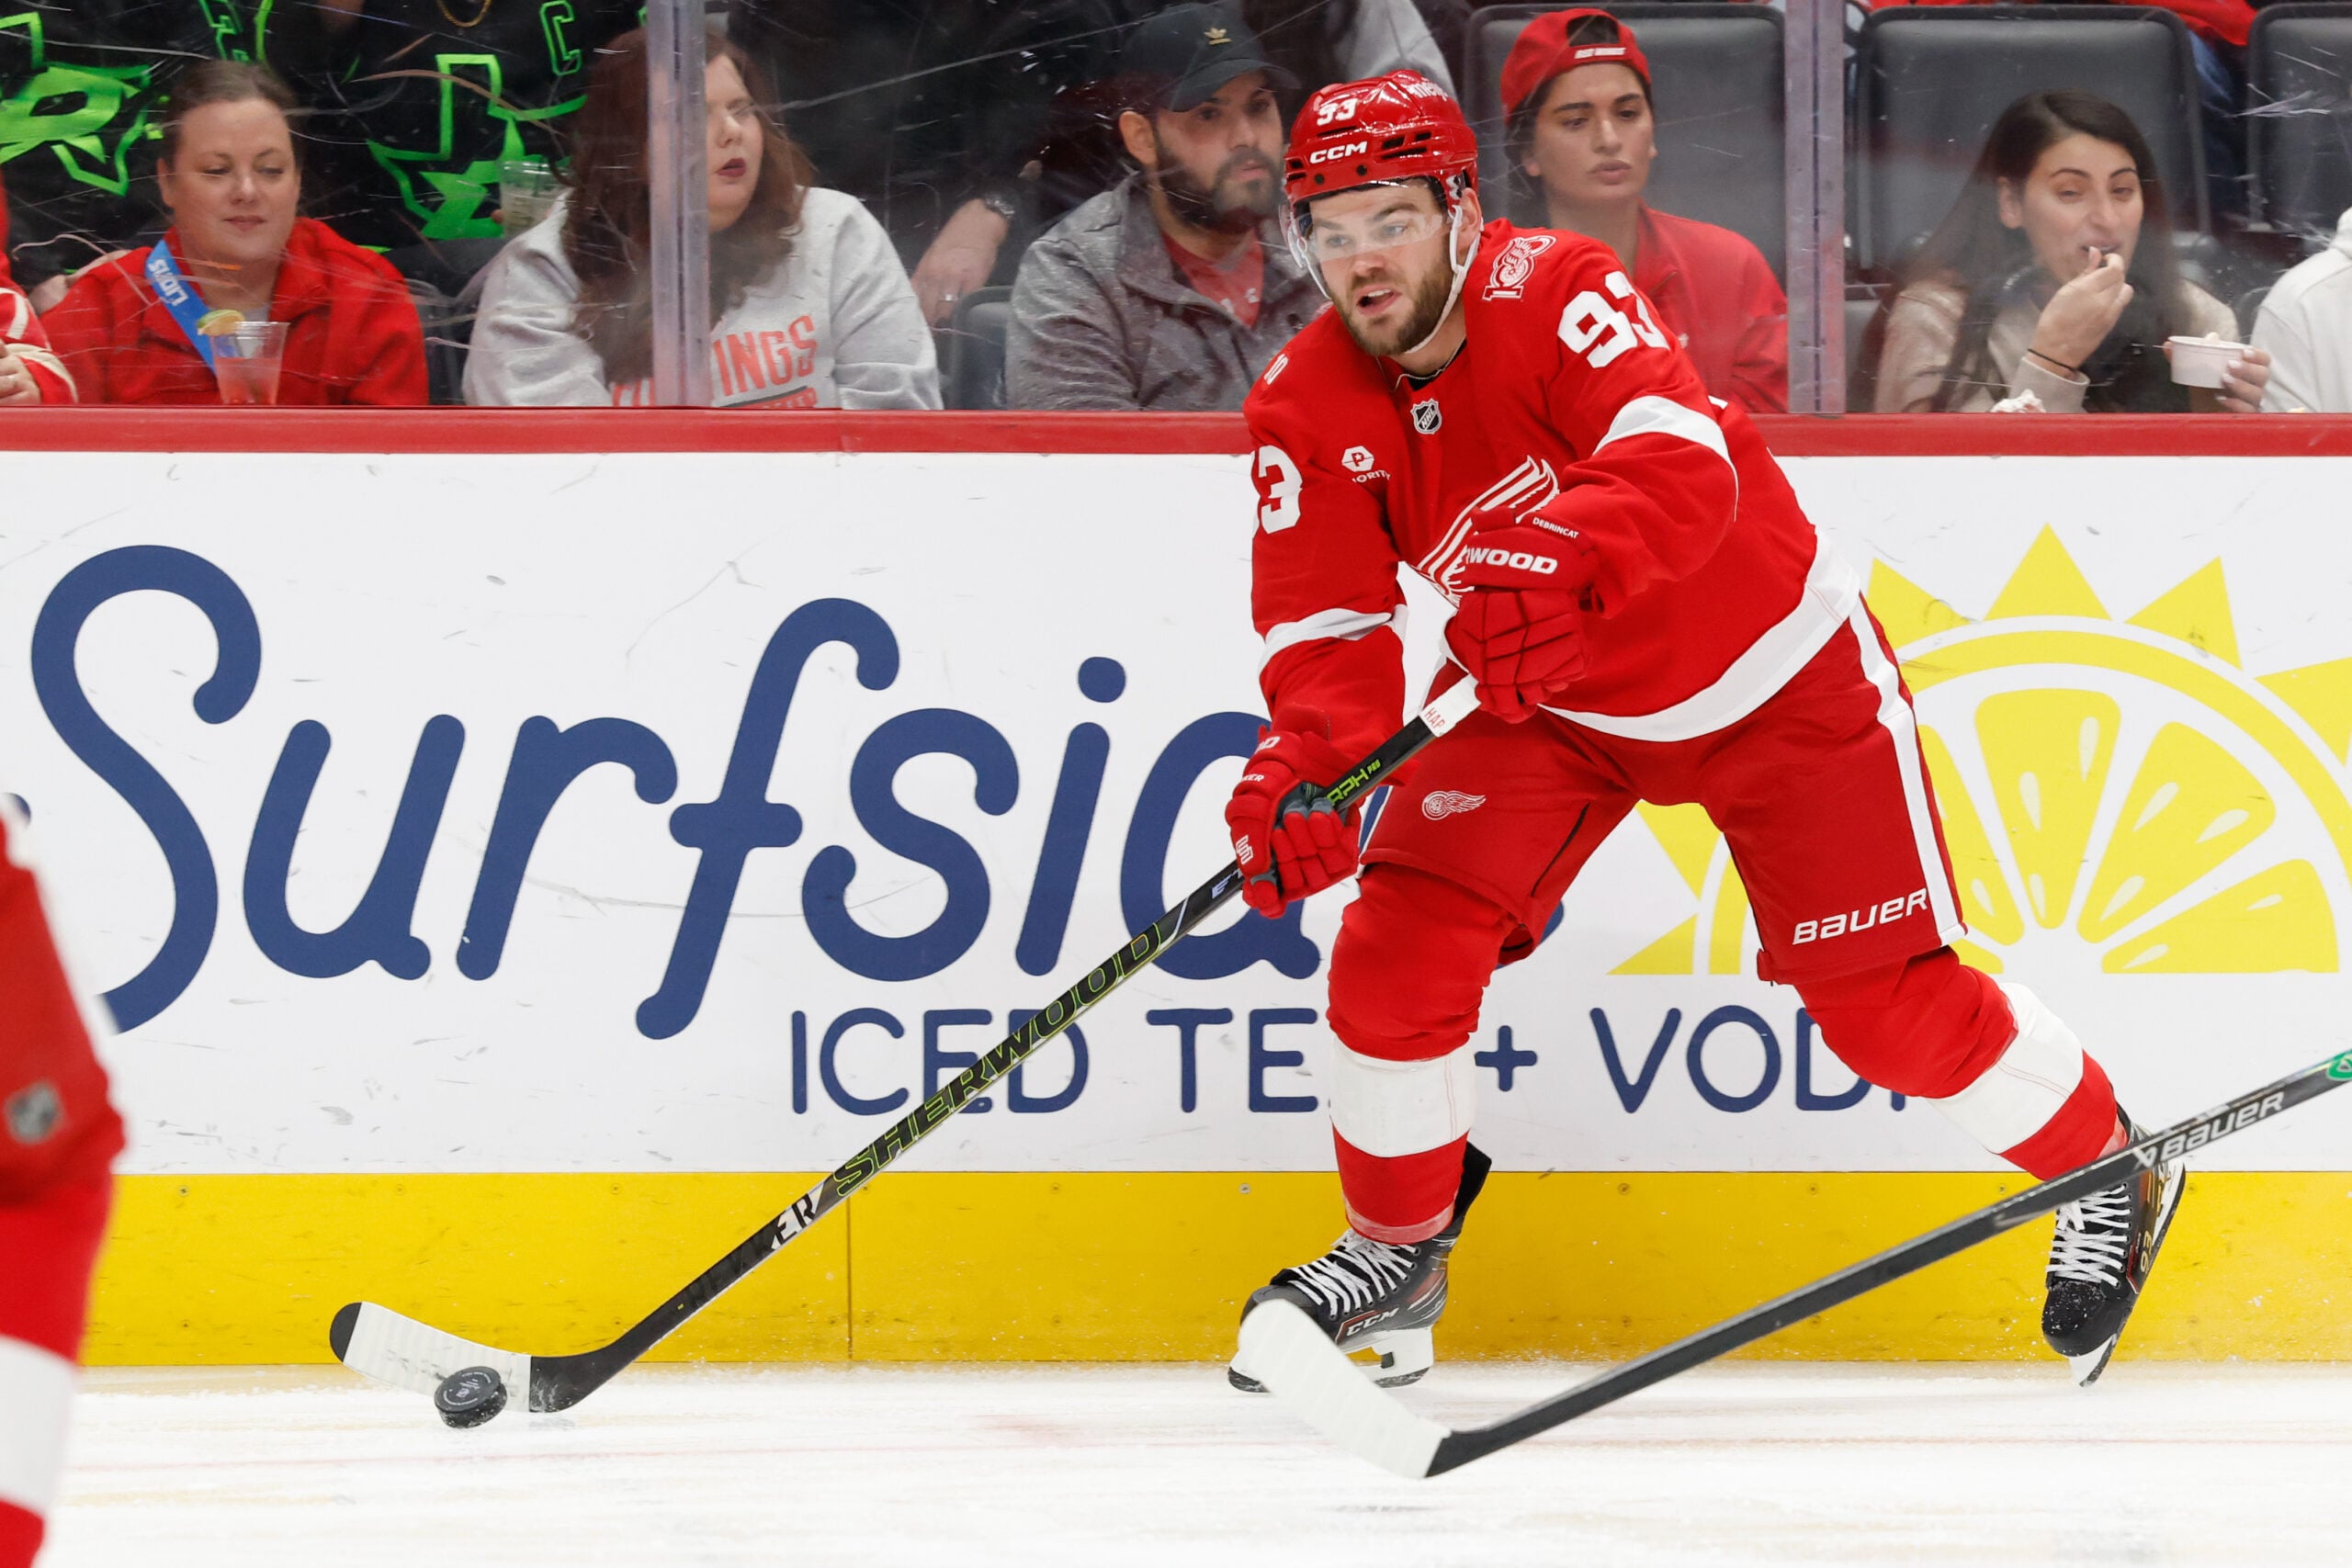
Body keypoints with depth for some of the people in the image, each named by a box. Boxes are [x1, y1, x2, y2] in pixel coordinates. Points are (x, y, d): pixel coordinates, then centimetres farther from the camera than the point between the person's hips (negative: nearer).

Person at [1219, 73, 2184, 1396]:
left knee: (1885, 1002, -4)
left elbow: (1682, 464, -44)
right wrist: (1302, 767, -40)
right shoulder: (1307, 412, -14)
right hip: (1556, 706, 4)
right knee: (1405, 939, -13)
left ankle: (2106, 1169, 22)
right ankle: (1397, 1251, 9)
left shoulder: (1558, 295, -29)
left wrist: (1560, 562, -65)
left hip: (1777, 679, -4)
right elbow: (1328, 626, -18)